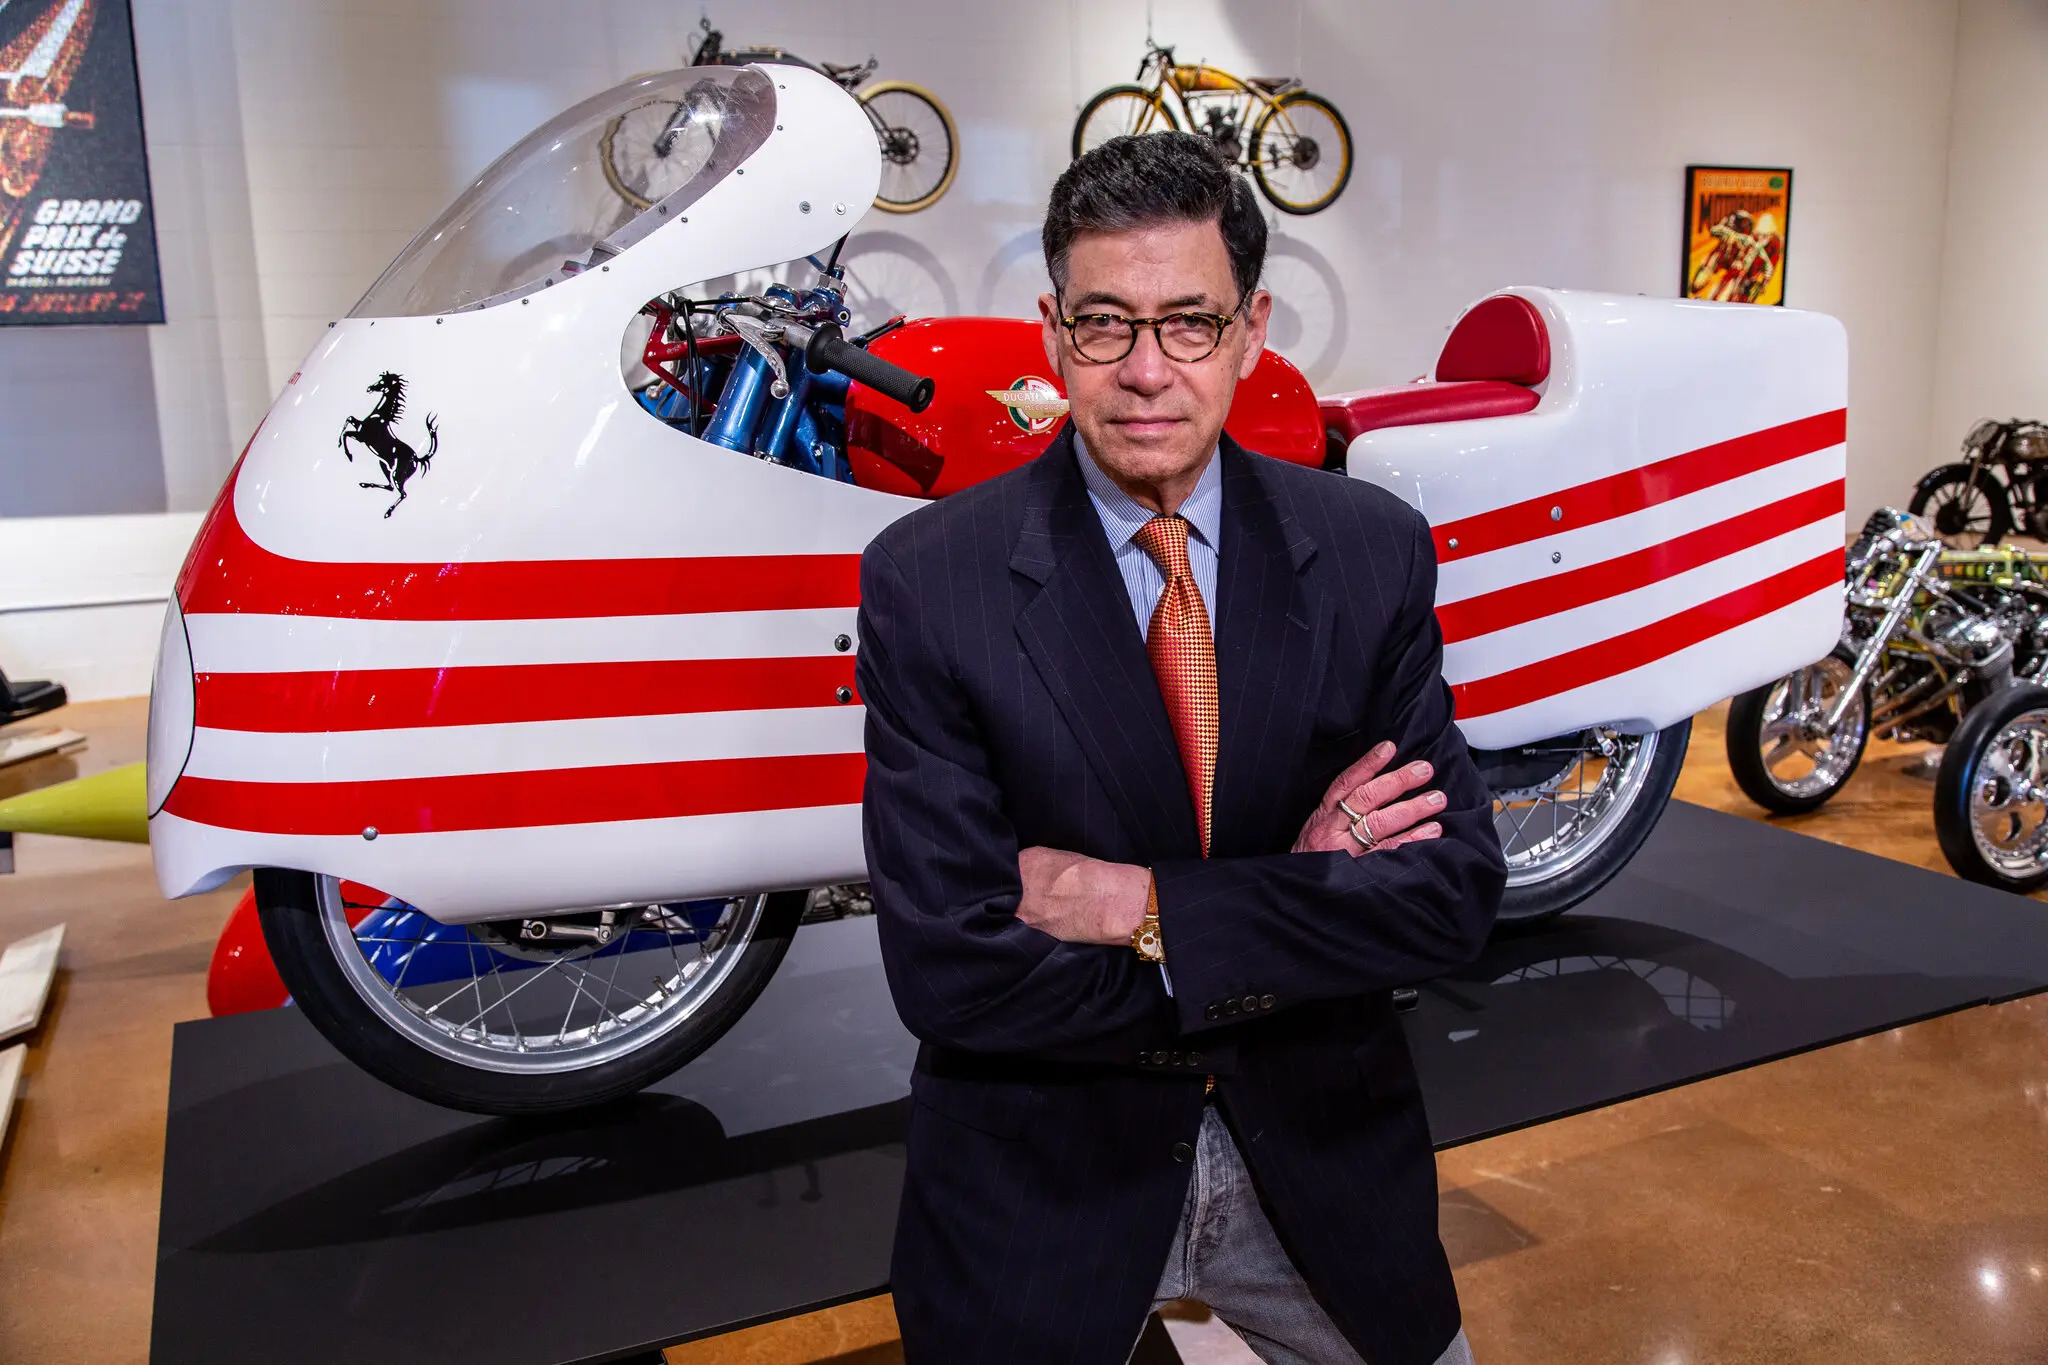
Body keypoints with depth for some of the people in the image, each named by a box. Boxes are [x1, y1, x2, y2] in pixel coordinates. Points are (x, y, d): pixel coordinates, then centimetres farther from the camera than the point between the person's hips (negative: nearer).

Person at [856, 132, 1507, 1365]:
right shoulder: (925, 584, -17)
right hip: (1040, 1174, -3)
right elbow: (947, 968, -21)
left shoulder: (1373, 552, -8)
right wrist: (1300, 902, -20)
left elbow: (1457, 888, -11)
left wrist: (1151, 909, -23)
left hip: (1321, 1155, 4)